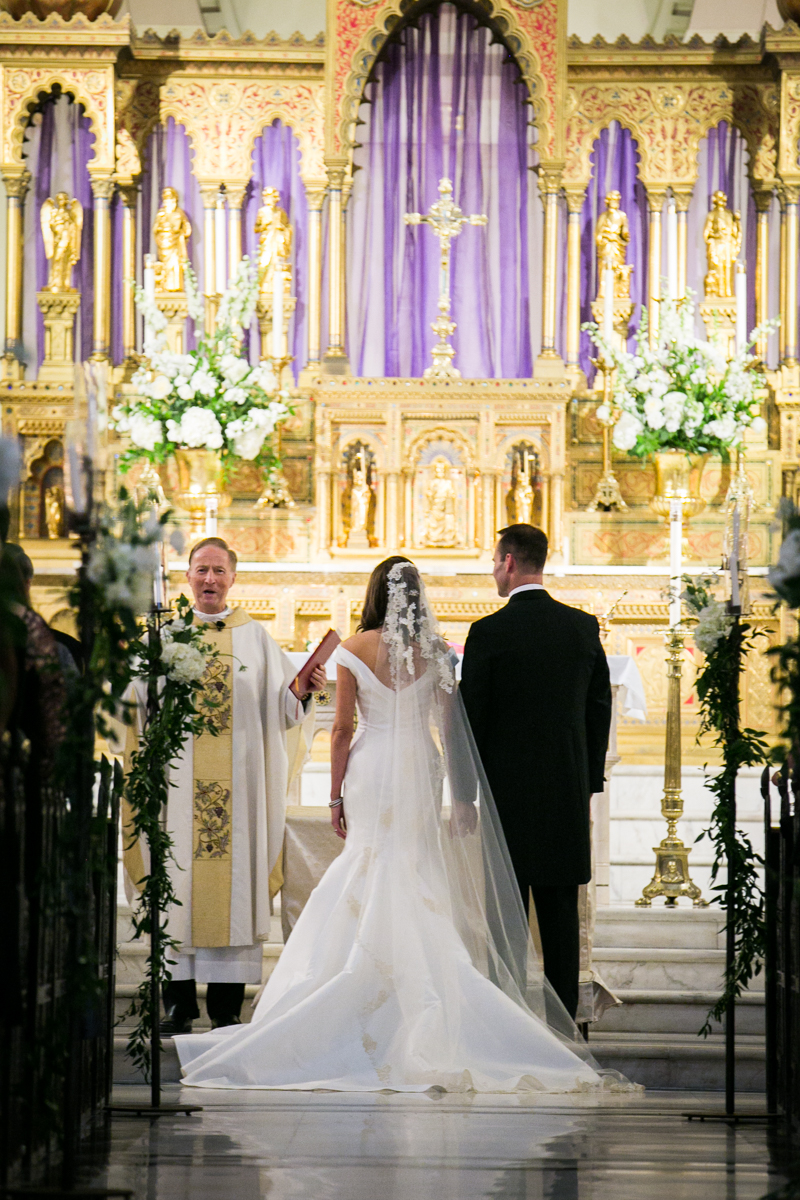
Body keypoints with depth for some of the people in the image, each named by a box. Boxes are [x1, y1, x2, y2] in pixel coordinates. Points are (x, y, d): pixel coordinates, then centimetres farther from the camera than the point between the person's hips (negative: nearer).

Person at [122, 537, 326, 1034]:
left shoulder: (256, 638, 10)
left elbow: (281, 708, 5)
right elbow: (139, 705, 5)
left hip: (239, 781, 0)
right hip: (180, 781, 0)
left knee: (234, 879, -2)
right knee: (178, 876, -2)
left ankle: (227, 1006, 1)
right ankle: (179, 1000, 4)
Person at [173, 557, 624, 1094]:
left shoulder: (354, 651, -4)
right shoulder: (436, 652, -1)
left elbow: (343, 729, -3)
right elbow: (448, 729, 1)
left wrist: (336, 796, 4)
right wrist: (460, 796, 6)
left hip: (369, 769, -1)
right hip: (421, 770, 1)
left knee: (372, 874, 7)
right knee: (418, 879, 5)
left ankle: (377, 996, 6)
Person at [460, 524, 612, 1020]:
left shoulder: (489, 632, -10)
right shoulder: (584, 626, 4)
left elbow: (471, 718, -8)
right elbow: (600, 711, 8)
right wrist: (589, 781, 16)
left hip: (506, 788, -4)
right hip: (569, 792, 4)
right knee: (561, 907, 8)